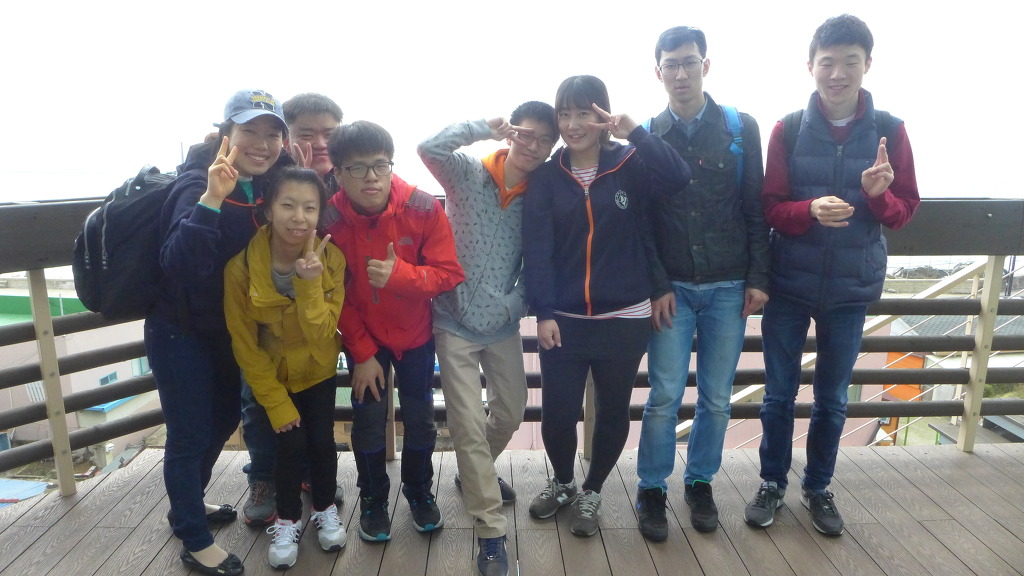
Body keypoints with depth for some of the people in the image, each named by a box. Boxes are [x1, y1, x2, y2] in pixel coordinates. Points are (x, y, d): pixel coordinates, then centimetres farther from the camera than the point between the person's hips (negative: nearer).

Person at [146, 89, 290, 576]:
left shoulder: (264, 184, -2)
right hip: (179, 331, -8)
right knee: (190, 433, 3)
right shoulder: (197, 183, -24)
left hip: (225, 329, 8)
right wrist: (211, 199, -45)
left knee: (224, 417, 22)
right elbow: (183, 265, -36)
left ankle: (188, 504, 46)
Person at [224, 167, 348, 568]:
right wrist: (275, 401, -13)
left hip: (317, 369, 1)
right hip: (271, 372, -1)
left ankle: (325, 510, 29)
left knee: (322, 441, 1)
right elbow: (244, 343, -16)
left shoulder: (330, 259, -22)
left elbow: (322, 335, -26)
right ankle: (287, 521, 22)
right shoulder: (241, 265, -26)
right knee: (291, 443, -5)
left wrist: (309, 283, -39)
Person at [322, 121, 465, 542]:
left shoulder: (423, 208, -22)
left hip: (414, 334, 1)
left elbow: (449, 274, -21)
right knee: (368, 422, 7)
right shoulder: (329, 220, -19)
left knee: (420, 419, 12)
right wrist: (362, 353, -12)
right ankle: (373, 498, 32)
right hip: (362, 338, 0)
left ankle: (419, 489, 37)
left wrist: (399, 273, -38)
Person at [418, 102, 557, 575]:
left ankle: (475, 474, 49)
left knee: (511, 413, 19)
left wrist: (517, 305, -9)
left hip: (504, 325, 4)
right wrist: (486, 127, -23)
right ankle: (491, 531, 9)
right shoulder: (469, 173, -8)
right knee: (469, 426, -2)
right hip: (456, 322, -4)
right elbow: (429, 147, -27)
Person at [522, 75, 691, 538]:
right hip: (563, 318, 1)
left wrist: (635, 132, -25)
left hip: (624, 319, 0)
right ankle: (561, 483, 35)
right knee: (557, 412, 4)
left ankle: (591, 493, 35)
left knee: (613, 412, 11)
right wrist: (543, 313, -13)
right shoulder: (546, 177, 2)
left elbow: (678, 179, -20)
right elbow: (536, 249, -5)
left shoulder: (630, 166, -1)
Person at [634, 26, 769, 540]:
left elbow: (756, 209, 3)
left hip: (729, 286, 1)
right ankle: (651, 491, 17)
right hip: (672, 287, -1)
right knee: (665, 396, -1)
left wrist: (757, 277, -2)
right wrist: (656, 286, -6)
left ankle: (700, 483, 29)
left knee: (717, 397, 8)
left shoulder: (741, 129, 3)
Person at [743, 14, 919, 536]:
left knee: (832, 399, 14)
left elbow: (904, 210, 1)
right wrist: (811, 210, -25)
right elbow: (770, 208, -5)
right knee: (778, 395, 10)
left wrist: (879, 194, -21)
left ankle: (818, 487, 34)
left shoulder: (890, 131, -2)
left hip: (852, 290, 1)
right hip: (789, 286, -1)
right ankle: (772, 484, 30)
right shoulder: (788, 130, -4)